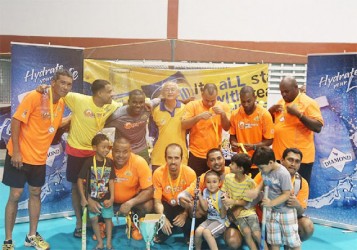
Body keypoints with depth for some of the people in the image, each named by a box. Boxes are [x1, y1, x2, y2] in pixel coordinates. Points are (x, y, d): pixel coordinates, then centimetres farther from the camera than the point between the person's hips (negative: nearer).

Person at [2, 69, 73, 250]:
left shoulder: (61, 104, 2)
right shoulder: (34, 96, -18)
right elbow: (16, 121, -18)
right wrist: (16, 151, -20)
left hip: (39, 157, 6)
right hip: (20, 154, -6)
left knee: (35, 193, 14)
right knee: (15, 195, 0)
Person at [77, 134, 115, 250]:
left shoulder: (109, 162, -6)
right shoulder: (89, 163, -14)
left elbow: (111, 181, -2)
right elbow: (80, 180, -9)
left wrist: (112, 198, -7)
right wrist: (83, 198, -11)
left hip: (106, 197, 2)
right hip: (92, 197, -2)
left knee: (108, 218, 7)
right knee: (94, 218, 0)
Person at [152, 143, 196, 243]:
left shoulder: (190, 173, -22)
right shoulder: (158, 173, -20)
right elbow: (157, 201, -16)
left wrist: (185, 214, -33)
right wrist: (163, 218, -34)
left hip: (184, 206, 0)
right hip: (166, 205, 0)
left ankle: (189, 236, 5)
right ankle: (163, 233, 5)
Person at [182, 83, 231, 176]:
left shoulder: (223, 106, 4)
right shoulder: (192, 105, -3)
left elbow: (226, 128, -2)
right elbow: (184, 125, -11)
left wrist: (223, 114, -19)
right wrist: (199, 117, -24)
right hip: (196, 155, -2)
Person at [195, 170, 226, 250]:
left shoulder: (221, 195, -13)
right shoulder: (205, 192, 2)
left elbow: (223, 216, -13)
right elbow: (205, 208, -5)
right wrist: (199, 195, -13)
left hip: (221, 221, -5)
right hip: (209, 219, 5)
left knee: (206, 232, -27)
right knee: (198, 231, -19)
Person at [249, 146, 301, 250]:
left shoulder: (283, 173, -25)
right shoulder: (265, 170, -5)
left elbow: (286, 194, -22)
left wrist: (271, 203, -27)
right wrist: (256, 190, -3)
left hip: (286, 211, -6)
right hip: (271, 211, 6)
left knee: (292, 241, 5)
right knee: (274, 241, 15)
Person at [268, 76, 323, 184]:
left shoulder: (308, 103, -9)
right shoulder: (281, 102, 13)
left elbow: (318, 127, -16)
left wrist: (298, 114, -24)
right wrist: (271, 110, 1)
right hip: (279, 155, 7)